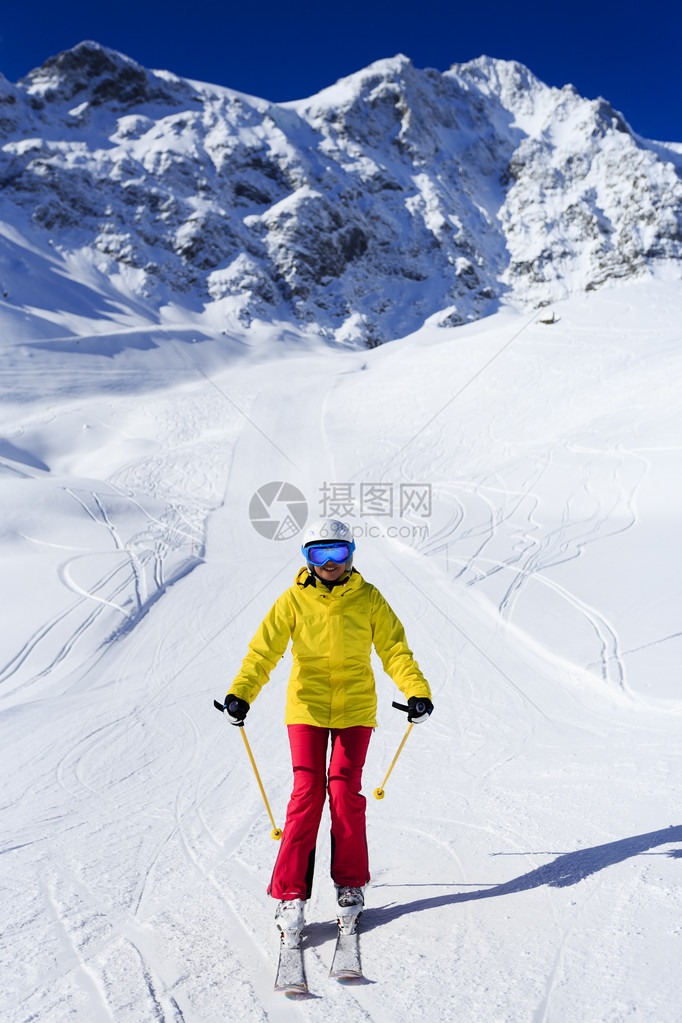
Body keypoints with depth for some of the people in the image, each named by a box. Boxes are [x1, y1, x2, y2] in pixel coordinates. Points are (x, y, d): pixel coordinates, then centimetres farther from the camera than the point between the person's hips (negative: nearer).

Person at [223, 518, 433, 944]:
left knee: (344, 790, -1)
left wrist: (417, 692, -18)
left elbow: (394, 649, -4)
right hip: (307, 708, 0)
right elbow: (264, 650, -9)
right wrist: (241, 693, -24)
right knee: (307, 793, -6)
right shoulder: (293, 601, -3)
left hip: (355, 709, 0)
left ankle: (351, 883, 19)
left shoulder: (368, 599, -2)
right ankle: (290, 894, 4)